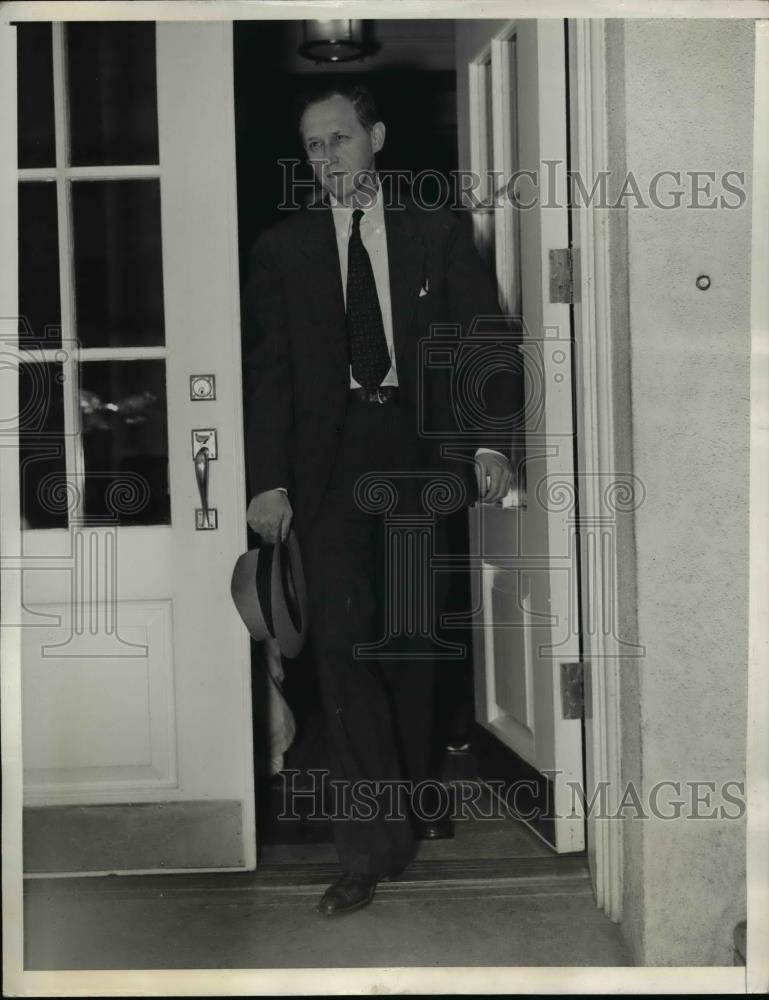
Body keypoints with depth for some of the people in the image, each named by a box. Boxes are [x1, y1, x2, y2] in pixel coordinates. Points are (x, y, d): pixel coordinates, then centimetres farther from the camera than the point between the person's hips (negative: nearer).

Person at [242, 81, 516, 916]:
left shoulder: (436, 234, 9)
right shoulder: (281, 248, 9)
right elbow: (268, 370, 3)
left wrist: (486, 441, -11)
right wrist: (268, 480, -7)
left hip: (417, 454, 1)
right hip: (328, 467, 0)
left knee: (412, 641, 8)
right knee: (343, 644, -7)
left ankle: (411, 805, 24)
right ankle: (373, 843, -3)